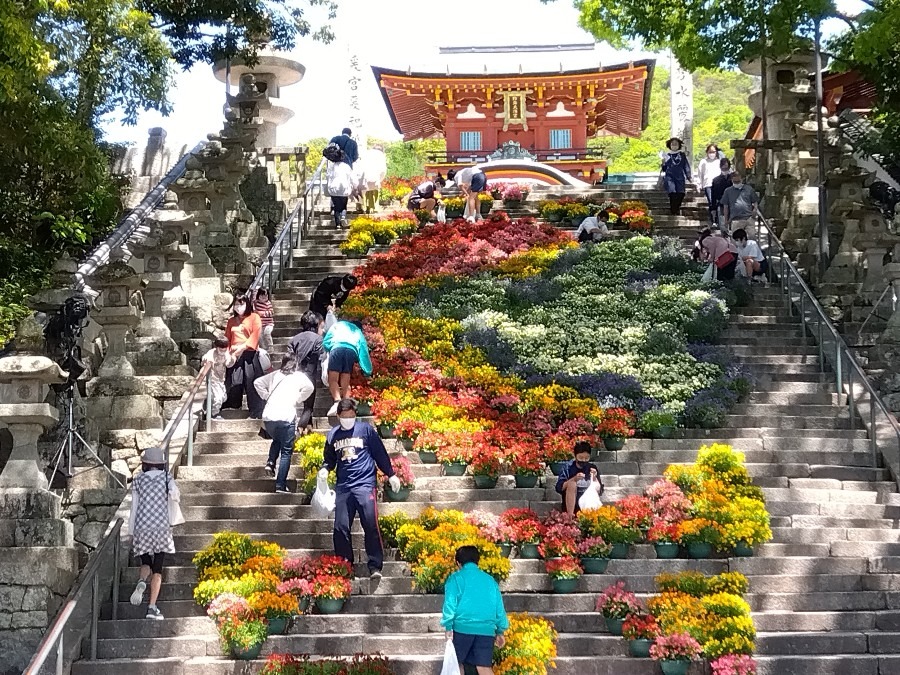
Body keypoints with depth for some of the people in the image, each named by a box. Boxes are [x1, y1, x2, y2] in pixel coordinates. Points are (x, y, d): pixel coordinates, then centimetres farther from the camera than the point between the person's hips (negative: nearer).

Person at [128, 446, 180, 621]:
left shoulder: (138, 480, 6)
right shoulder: (166, 477, 2)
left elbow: (134, 508, 5)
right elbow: (175, 496, -15)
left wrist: (131, 533, 11)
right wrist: (175, 495, 9)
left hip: (142, 528, 1)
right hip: (161, 528, -1)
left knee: (146, 563, 16)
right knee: (157, 570, 4)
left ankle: (141, 582, -19)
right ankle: (152, 607, -5)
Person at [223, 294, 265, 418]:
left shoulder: (254, 317, 4)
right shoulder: (231, 321, 18)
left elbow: (255, 335, -8)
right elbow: (227, 339, 15)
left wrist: (243, 347, -16)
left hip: (249, 355, -4)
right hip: (235, 356, 4)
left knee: (251, 383, -6)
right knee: (234, 384, 1)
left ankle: (256, 413, -2)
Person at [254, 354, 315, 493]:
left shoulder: (275, 374, 18)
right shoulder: (299, 376, 8)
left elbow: (258, 382, 14)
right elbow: (309, 387, -8)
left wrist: (266, 396, 17)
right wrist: (298, 400, 3)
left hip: (268, 416, 4)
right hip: (286, 417, -4)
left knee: (277, 440, 32)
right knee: (286, 451, 3)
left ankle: (270, 462, 8)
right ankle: (280, 485, -3)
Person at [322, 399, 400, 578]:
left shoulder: (365, 429, 2)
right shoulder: (332, 435, 11)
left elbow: (380, 453, 6)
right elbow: (330, 459, 23)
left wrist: (391, 474, 5)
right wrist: (325, 469, 2)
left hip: (365, 484, -3)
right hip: (343, 487, 3)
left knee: (371, 526, -9)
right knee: (341, 527, 0)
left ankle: (375, 567, -4)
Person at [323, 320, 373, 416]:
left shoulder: (338, 325, 37)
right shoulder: (359, 333, 38)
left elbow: (325, 341, 23)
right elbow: (364, 353, 27)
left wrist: (328, 351, 36)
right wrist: (368, 372, 27)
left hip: (337, 347, -2)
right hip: (352, 350, 2)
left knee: (333, 379, -6)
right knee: (345, 383, 4)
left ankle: (337, 401, -29)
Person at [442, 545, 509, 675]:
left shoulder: (456, 578, 5)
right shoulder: (490, 580, 16)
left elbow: (450, 604, -5)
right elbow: (499, 607, 16)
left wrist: (448, 627, -1)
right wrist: (500, 631, 23)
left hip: (462, 628, -3)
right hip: (486, 629, 3)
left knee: (458, 663, 15)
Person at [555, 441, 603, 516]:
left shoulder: (592, 468, 4)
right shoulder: (568, 468, -3)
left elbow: (600, 491, 2)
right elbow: (559, 488, -12)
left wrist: (594, 478, -15)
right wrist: (574, 479, -24)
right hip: (571, 504, 0)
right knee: (571, 483, -24)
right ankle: (570, 515, -25)